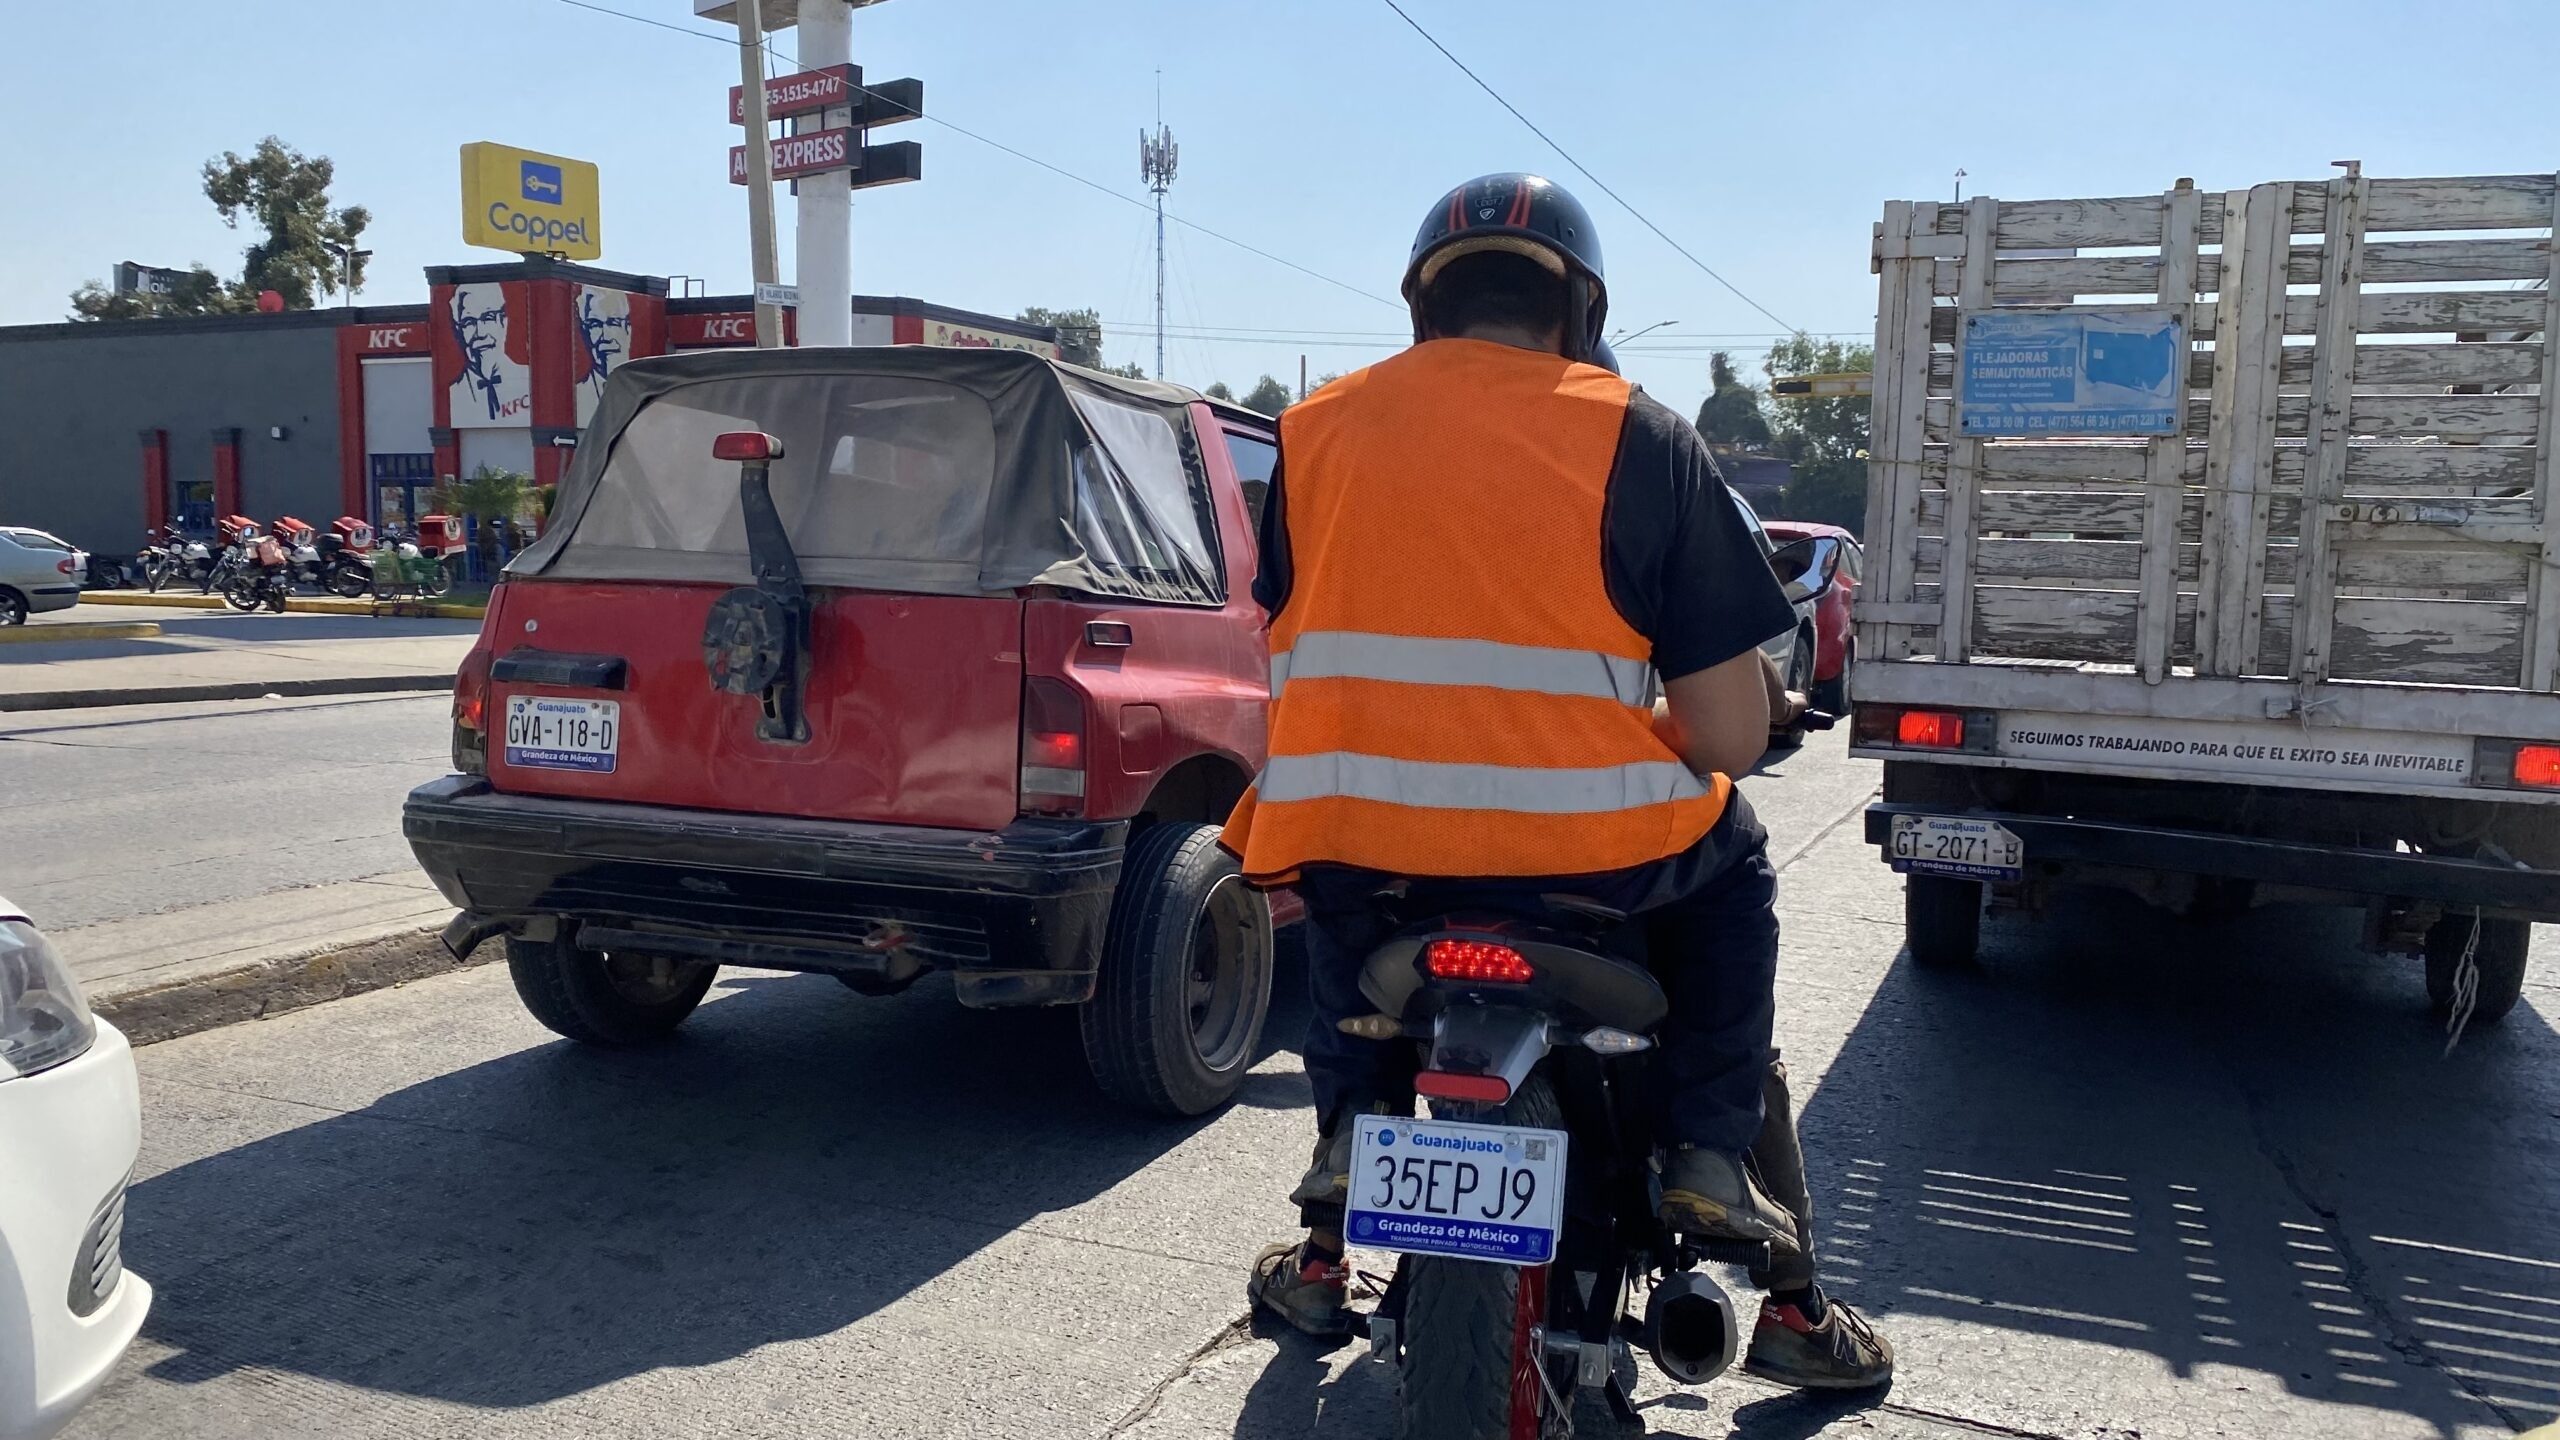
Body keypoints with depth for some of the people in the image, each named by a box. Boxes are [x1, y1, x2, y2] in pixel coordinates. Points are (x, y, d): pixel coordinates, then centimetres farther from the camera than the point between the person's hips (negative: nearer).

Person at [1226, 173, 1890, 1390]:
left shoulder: (1315, 430, 8)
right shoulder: (1638, 439, 1)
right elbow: (1732, 733, -3)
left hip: (1358, 850, 2)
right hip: (1579, 848, -2)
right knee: (1726, 867, 30)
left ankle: (1353, 1140, 29)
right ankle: (1712, 1161, 20)